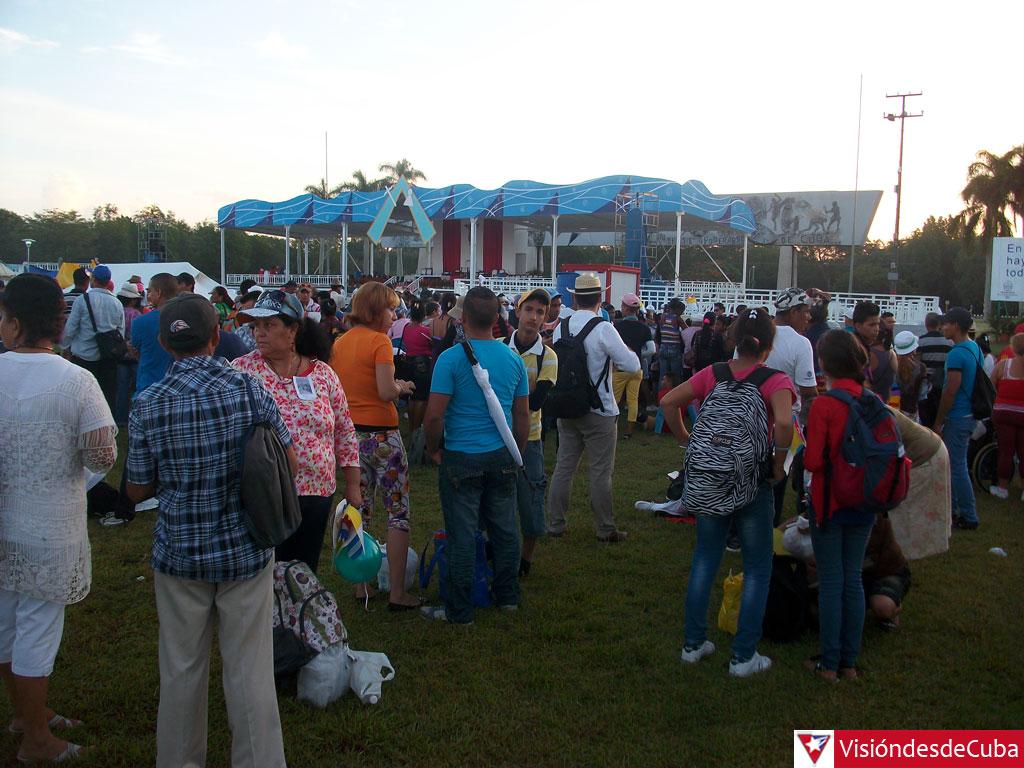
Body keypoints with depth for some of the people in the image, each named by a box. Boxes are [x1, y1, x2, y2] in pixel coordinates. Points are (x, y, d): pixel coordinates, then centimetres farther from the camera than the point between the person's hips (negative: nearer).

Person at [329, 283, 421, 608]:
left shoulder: (339, 343, 8)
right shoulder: (379, 341, -12)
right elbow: (386, 392, -20)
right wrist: (402, 387, 1)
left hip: (350, 433, 7)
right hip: (381, 434, -7)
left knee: (359, 511, 15)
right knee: (398, 512, 2)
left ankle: (362, 585, 22)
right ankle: (397, 593, 5)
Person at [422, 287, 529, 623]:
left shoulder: (451, 358, -13)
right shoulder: (513, 359, 3)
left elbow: (434, 416, -16)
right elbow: (523, 415, 8)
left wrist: (434, 450, 0)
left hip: (462, 458, -5)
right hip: (502, 456, 5)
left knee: (462, 535, 3)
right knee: (505, 529, 15)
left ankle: (459, 610, 14)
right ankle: (507, 596, 30)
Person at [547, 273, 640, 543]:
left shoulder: (560, 327, 1)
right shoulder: (604, 329, -16)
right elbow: (632, 365, -14)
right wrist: (616, 352, 4)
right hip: (599, 410, -5)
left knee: (563, 467, 13)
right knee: (601, 471, 5)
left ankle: (556, 524, 21)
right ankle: (605, 529, 15)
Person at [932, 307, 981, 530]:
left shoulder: (957, 353, -20)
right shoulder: (976, 348, 11)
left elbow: (951, 390, -22)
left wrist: (939, 422, -14)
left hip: (957, 418, -10)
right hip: (970, 415, 10)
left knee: (957, 467, -2)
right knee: (954, 464, 18)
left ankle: (969, 517, 4)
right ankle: (951, 509, 28)